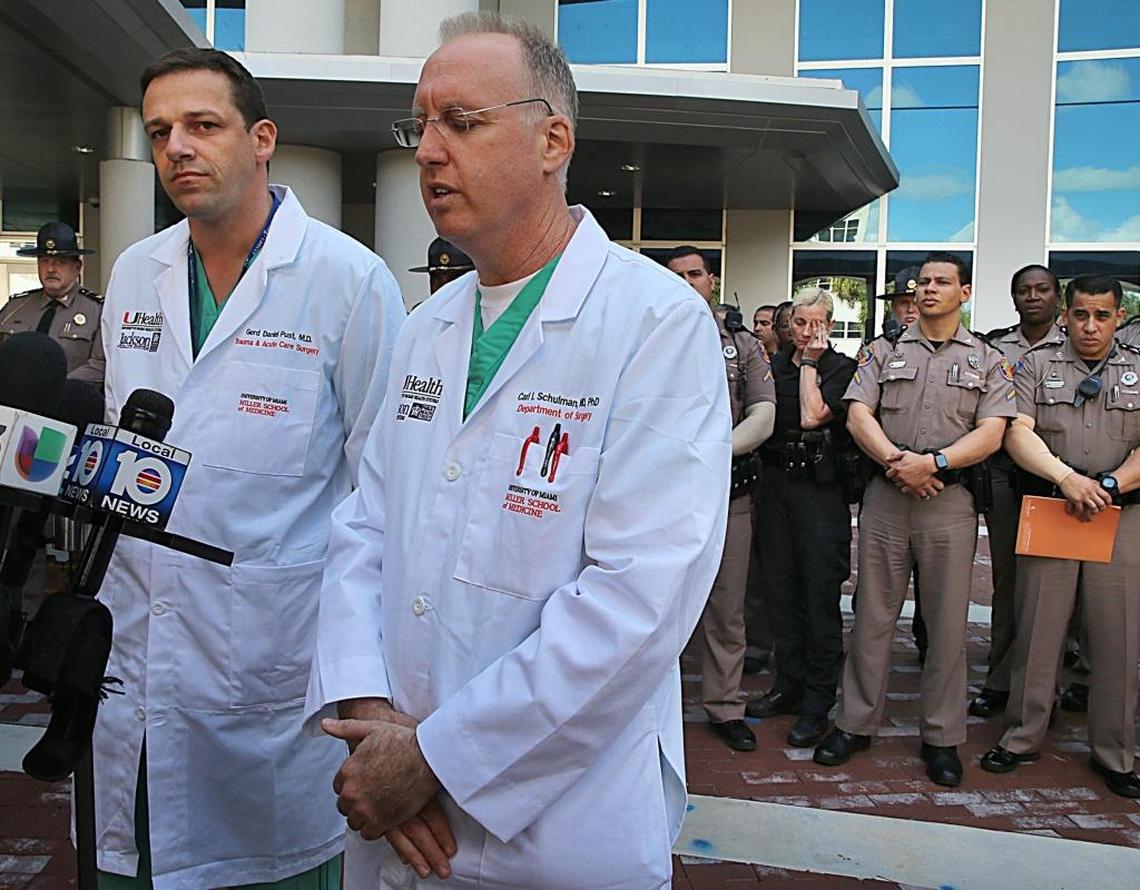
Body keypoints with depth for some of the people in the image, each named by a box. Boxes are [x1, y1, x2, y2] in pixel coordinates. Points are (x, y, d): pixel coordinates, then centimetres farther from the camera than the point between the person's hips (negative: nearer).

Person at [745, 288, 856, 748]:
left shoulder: (841, 368, -1)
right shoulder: (773, 364, 13)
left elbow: (812, 416, -16)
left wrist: (810, 362, -8)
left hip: (820, 487, -5)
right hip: (776, 481, 6)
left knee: (820, 593, -2)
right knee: (781, 587, 12)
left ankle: (818, 702, 7)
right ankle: (789, 684, 25)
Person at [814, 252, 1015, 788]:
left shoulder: (988, 361, 9)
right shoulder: (883, 353, 12)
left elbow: (991, 434, -3)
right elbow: (858, 416, 0)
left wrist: (932, 462, -17)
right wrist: (896, 460, -15)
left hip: (950, 500, -1)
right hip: (885, 497, 1)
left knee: (947, 623, 4)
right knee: (873, 615, 6)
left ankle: (941, 737, 17)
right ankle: (856, 724, 17)